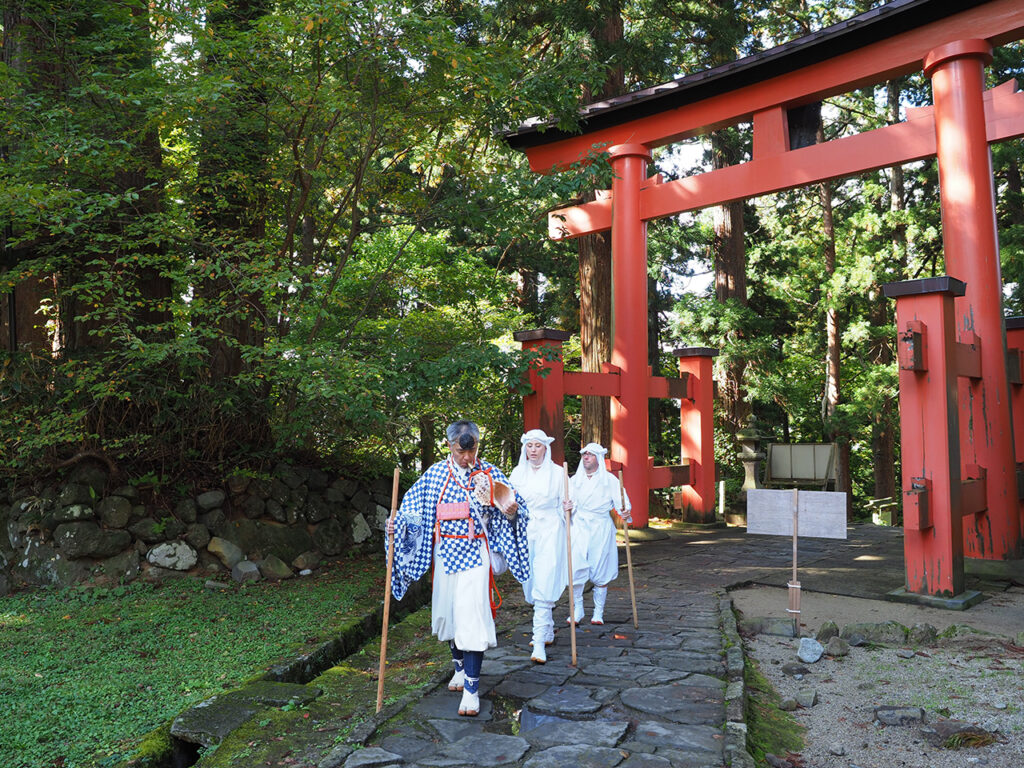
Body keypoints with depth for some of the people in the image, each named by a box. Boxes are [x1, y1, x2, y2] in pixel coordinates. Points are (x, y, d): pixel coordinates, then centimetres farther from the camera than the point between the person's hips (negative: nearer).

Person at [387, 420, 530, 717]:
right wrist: (396, 525, -9)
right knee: (449, 612, 15)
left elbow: (514, 507, 2)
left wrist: (512, 511, -20)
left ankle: (471, 688, -3)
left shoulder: (490, 474, -3)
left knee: (472, 616, -9)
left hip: (475, 554, -3)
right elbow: (413, 507, 8)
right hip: (445, 553, 4)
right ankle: (460, 667, 38)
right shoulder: (435, 475, 2)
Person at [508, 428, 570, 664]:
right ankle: (548, 631, 30)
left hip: (549, 530, -4)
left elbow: (563, 503, 4)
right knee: (531, 582, 10)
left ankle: (539, 643, -12)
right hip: (524, 530, 4)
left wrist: (566, 507, -16)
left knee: (544, 584, -12)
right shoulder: (517, 473, 8)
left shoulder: (557, 472, 0)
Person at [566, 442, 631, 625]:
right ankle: (577, 610, 10)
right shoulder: (575, 479, 12)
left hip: (601, 529, -2)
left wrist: (624, 512, -25)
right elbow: (569, 503, 9)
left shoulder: (610, 479, 2)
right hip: (579, 527, 2)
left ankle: (598, 612, 15)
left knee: (600, 572, 2)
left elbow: (621, 501, -4)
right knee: (575, 570, -6)